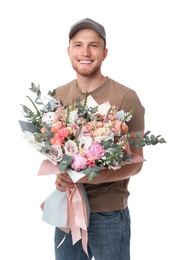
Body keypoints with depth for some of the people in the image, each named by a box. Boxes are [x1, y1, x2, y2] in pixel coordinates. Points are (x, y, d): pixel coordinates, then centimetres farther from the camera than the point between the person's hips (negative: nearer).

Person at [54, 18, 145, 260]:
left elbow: (135, 162, -10)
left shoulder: (125, 98, -13)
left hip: (108, 213, -4)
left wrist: (91, 177, -26)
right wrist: (59, 175, -9)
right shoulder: (58, 95, 3)